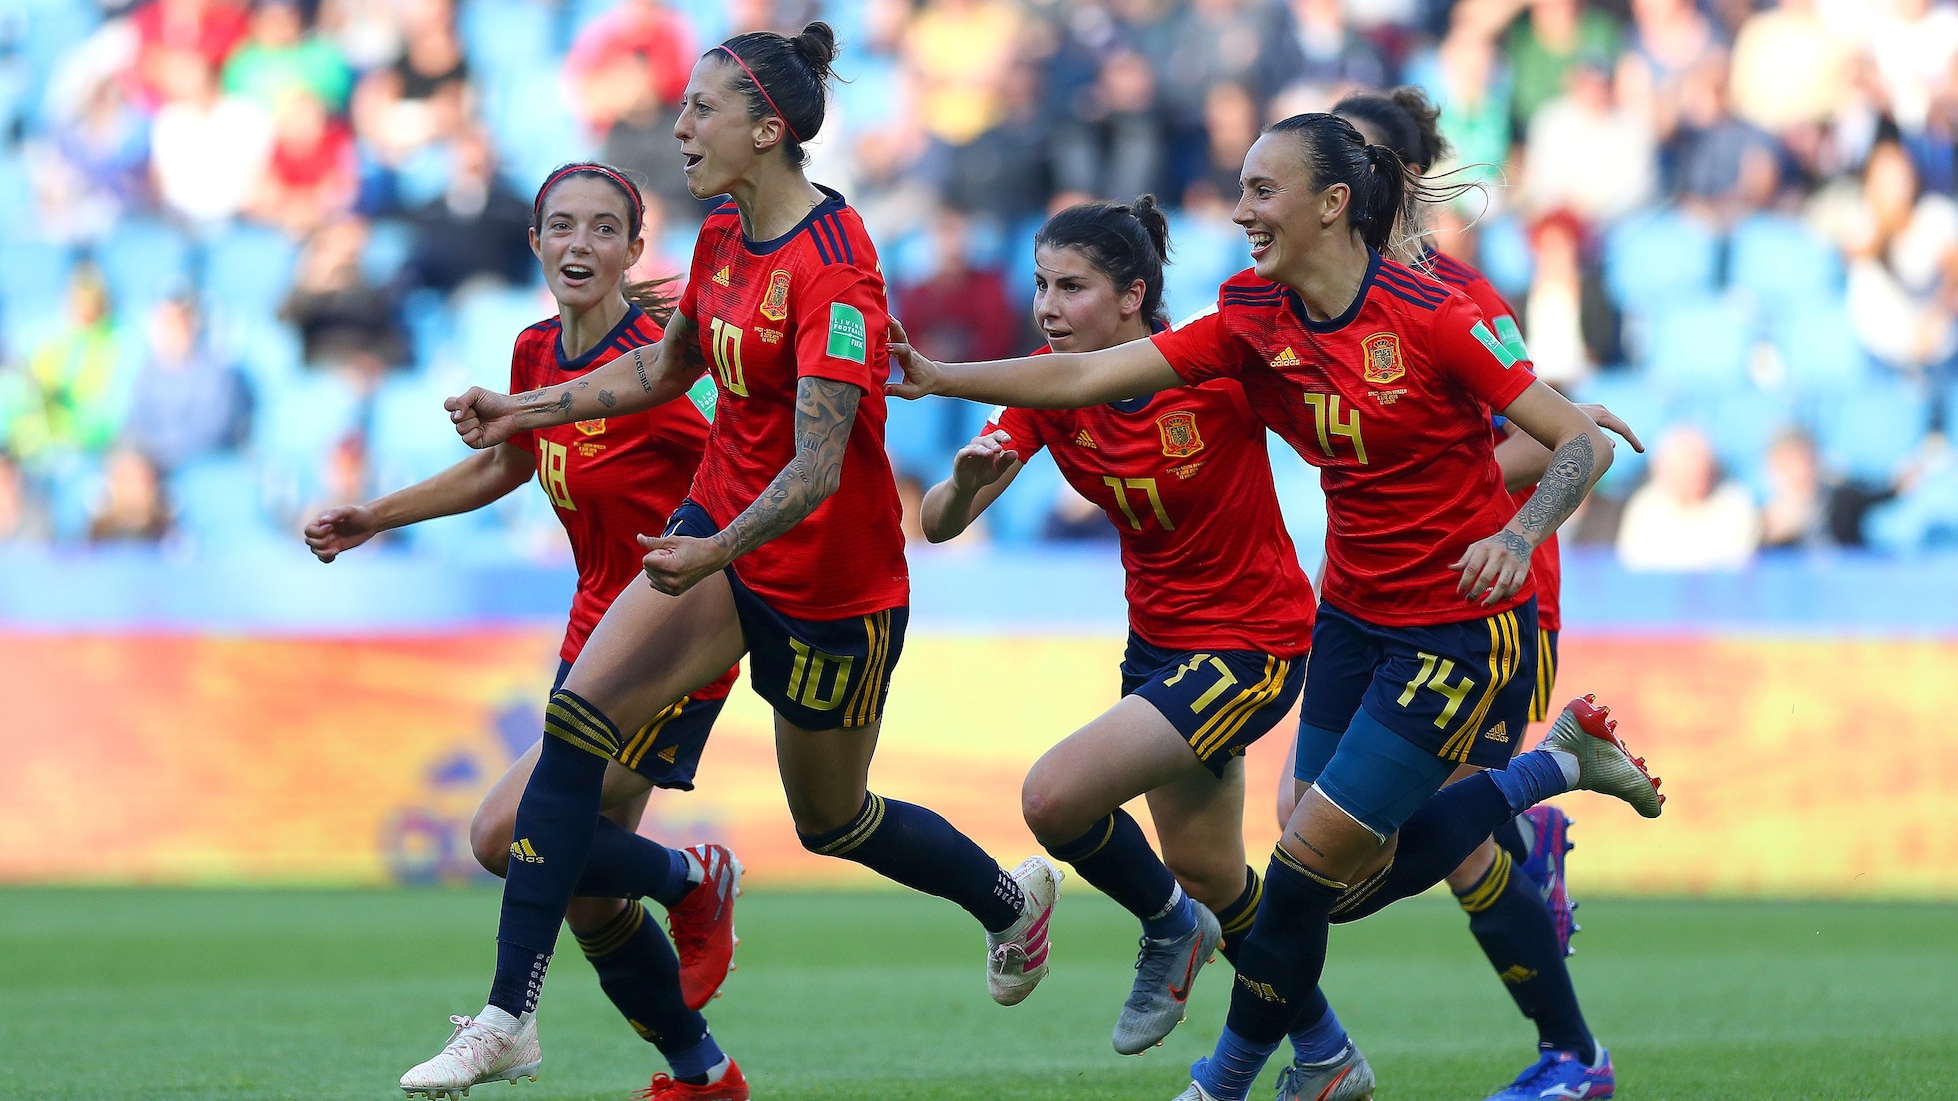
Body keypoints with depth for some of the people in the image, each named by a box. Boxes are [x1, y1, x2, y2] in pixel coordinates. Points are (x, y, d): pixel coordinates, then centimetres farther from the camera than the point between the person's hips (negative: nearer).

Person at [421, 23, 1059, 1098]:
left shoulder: (831, 267, -25)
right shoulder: (724, 236, 1)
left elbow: (818, 464, -31)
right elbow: (664, 367, 19)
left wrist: (717, 552, -45)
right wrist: (522, 411, 13)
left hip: (830, 579, -7)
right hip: (723, 531, 7)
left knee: (831, 821, 12)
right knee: (577, 716, -13)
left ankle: (1010, 896, 44)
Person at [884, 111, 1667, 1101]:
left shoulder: (1430, 318, -19)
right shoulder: (1253, 324, -2)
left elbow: (1583, 443, -17)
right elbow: (1085, 376, -4)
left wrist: (1517, 536, -33)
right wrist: (940, 378, -13)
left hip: (1461, 631, -7)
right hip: (1353, 619, 7)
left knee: (1312, 861, -10)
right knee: (1344, 883, 5)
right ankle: (1552, 767, 24)